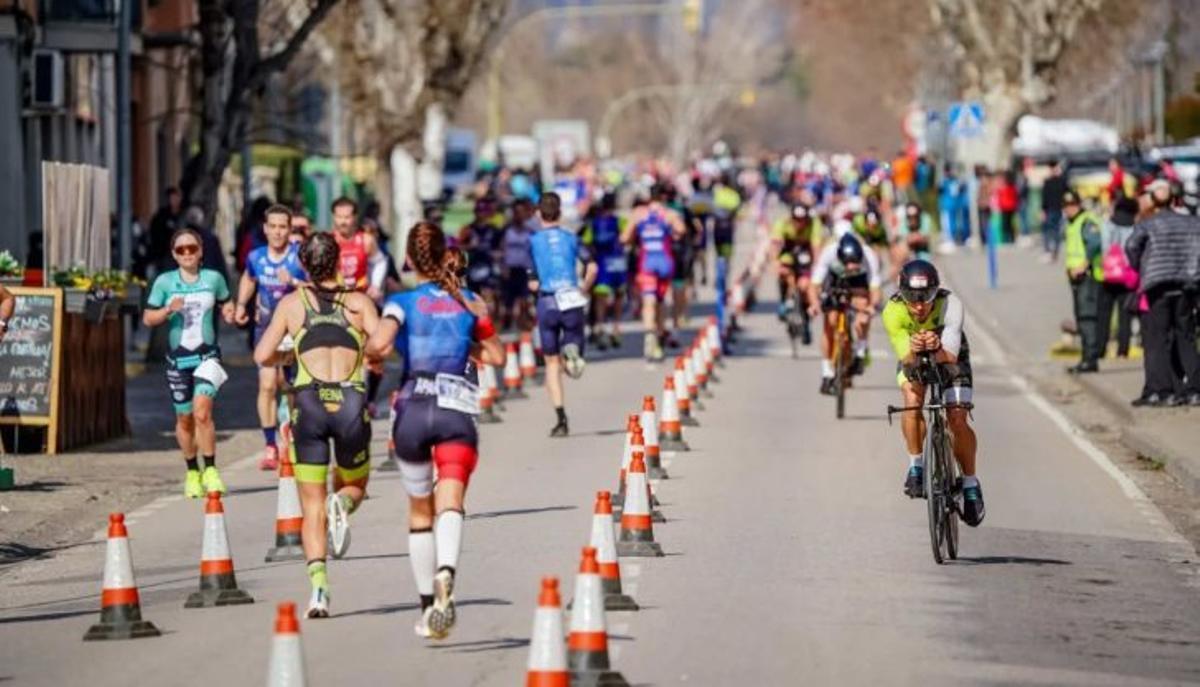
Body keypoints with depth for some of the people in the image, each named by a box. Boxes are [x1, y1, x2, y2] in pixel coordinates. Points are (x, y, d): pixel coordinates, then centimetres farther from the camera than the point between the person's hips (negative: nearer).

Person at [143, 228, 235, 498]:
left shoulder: (214, 279, 2)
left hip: (207, 354, -1)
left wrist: (230, 314, -4)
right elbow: (148, 318, 3)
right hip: (178, 356, 1)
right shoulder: (165, 282, 0)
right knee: (184, 418, 9)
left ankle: (210, 470, -10)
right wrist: (168, 310, -15)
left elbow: (226, 304, 19)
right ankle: (192, 473, 25)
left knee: (202, 411, -19)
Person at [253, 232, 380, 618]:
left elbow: (263, 356, 6)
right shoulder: (358, 301, 10)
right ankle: (342, 504, -15)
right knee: (354, 485, 23)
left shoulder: (292, 303, 11)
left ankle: (318, 585, -14)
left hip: (309, 402, 0)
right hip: (351, 402, 0)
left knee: (312, 506, 6)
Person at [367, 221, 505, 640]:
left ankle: (427, 605, 23)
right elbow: (497, 356, 19)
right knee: (449, 503, -15)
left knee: (420, 512, 16)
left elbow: (379, 343, -17)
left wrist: (371, 355, 6)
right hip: (458, 410, 0)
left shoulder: (403, 302, 1)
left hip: (413, 410, 0)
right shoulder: (469, 303, 10)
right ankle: (445, 574, -44)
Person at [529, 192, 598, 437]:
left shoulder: (533, 242, 1)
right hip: (572, 303, 1)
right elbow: (592, 268, -7)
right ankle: (572, 352, -27)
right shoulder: (571, 238, 6)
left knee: (552, 362, 8)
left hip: (547, 304, -1)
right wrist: (583, 290, 8)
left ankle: (560, 416, -2)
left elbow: (533, 285, -2)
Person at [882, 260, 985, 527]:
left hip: (949, 357, -1)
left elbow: (950, 358, -42)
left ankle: (970, 485, 2)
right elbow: (905, 360, -35)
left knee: (958, 420, -16)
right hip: (912, 358, 1)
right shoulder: (893, 312, -33)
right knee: (912, 398, -28)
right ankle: (916, 465, -9)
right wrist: (913, 352, -58)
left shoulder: (950, 304, -36)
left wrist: (936, 348, -64)